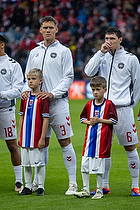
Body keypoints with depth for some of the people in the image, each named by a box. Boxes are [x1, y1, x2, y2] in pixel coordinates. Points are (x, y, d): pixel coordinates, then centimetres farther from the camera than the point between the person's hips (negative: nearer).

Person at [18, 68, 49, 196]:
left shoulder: (43, 98, -8)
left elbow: (45, 120, -10)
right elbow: (22, 118, 14)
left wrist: (42, 138, -14)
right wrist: (19, 136, 10)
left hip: (37, 137, -6)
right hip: (25, 137, 6)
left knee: (39, 163, 0)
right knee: (26, 164, 10)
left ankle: (41, 187, 8)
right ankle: (28, 187, 19)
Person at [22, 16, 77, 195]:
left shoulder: (63, 51, 1)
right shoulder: (34, 52, 16)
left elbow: (68, 77, -4)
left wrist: (52, 93, -16)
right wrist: (26, 90, -2)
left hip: (58, 102, -4)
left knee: (65, 142, -6)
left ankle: (72, 183, -4)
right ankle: (37, 182, 14)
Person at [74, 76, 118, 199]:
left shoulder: (109, 105, -5)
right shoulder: (89, 104, 9)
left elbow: (114, 120, -7)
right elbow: (82, 118, 19)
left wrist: (99, 120, -13)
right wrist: (89, 122, -2)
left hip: (102, 138, -5)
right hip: (90, 137, 5)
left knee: (98, 166, -1)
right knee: (85, 165, 3)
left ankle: (99, 190, 11)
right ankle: (86, 190, 11)